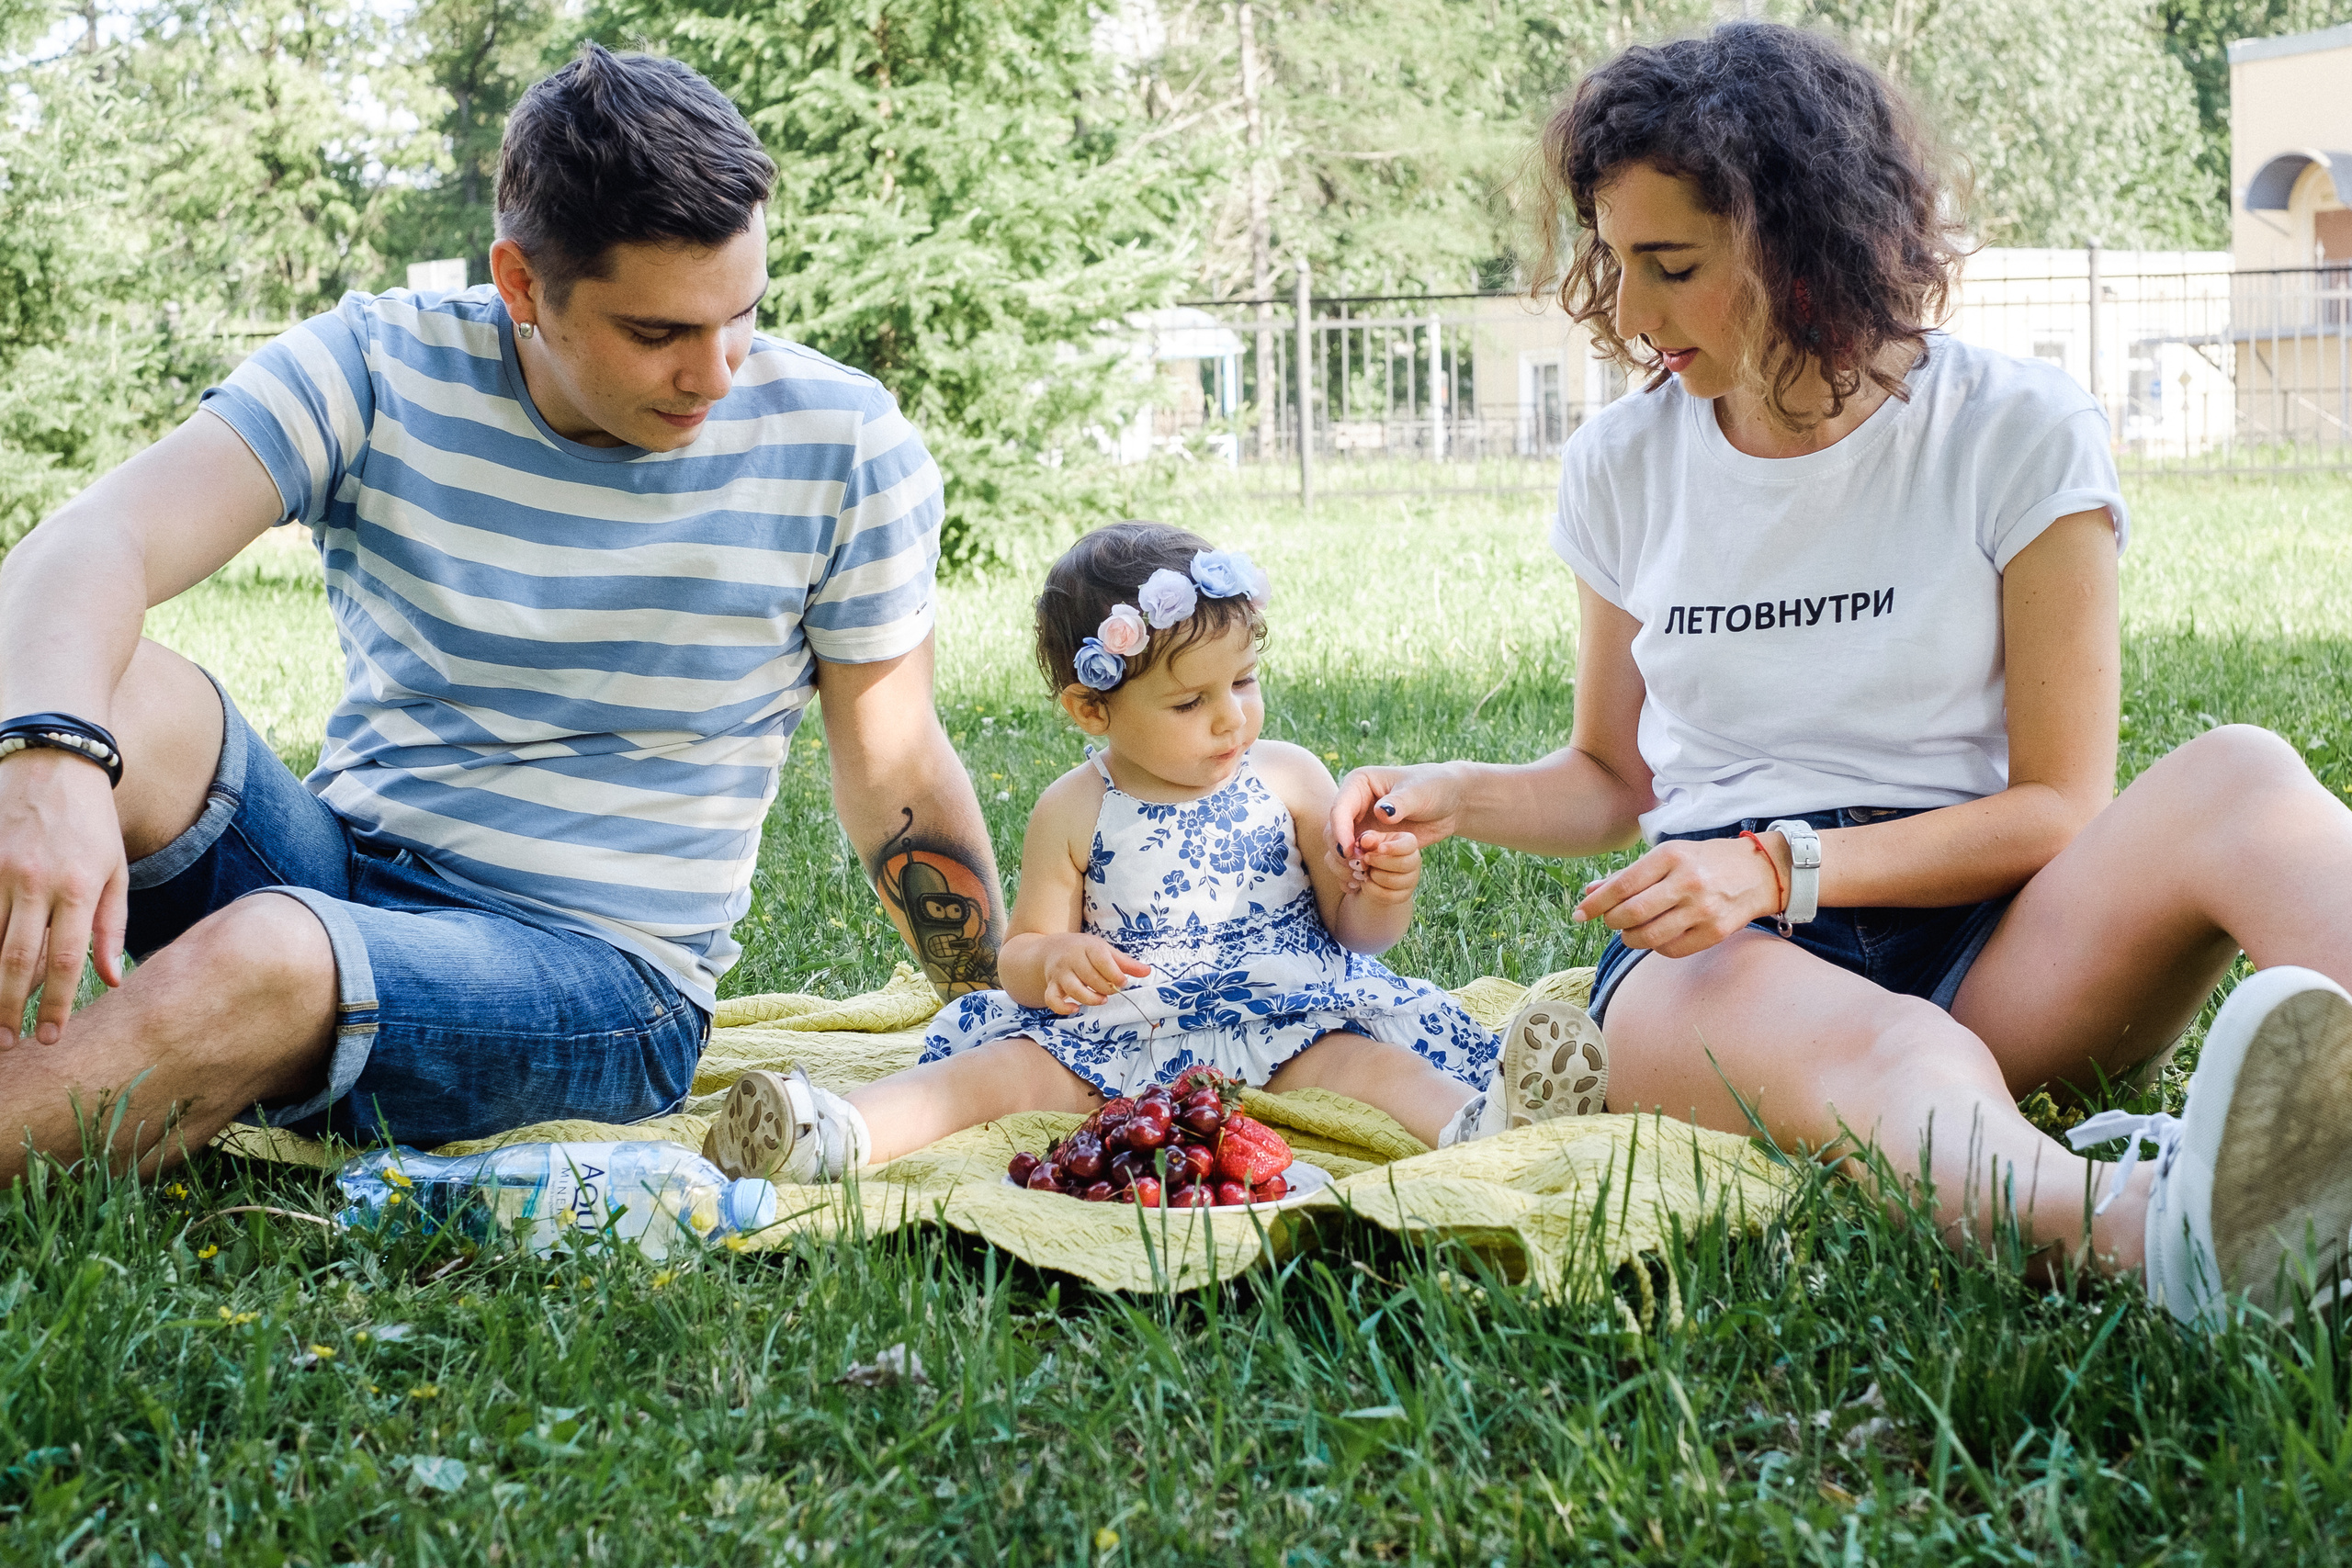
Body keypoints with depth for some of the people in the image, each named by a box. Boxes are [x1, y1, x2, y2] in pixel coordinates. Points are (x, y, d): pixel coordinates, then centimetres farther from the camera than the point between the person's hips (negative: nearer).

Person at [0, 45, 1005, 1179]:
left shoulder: (838, 444, -6)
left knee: (260, 961, -36)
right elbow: (96, 544, -21)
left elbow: (895, 770, 4)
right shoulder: (380, 367, -6)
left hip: (607, 975, -2)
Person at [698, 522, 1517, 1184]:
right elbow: (1020, 955, 5)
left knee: (1356, 1057, -29)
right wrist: (1052, 961, -20)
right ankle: (837, 1135, -43)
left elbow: (1355, 932, 11)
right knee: (1010, 1066, -23)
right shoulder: (1073, 814, 2)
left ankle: (1471, 1124, -55)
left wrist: (1382, 898, -13)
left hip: (1281, 1019, 0)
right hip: (1118, 1034, 0)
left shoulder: (1291, 779, 5)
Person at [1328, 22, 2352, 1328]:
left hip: (1981, 925, 0)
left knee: (2241, 777, -33)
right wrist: (1455, 797, 3)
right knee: (1882, 1053, -39)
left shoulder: (2017, 433, 2)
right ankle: (2143, 1230, -76)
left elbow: (2059, 803, -1)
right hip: (1716, 951, 0)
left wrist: (1784, 866, -13)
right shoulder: (1622, 468, 13)